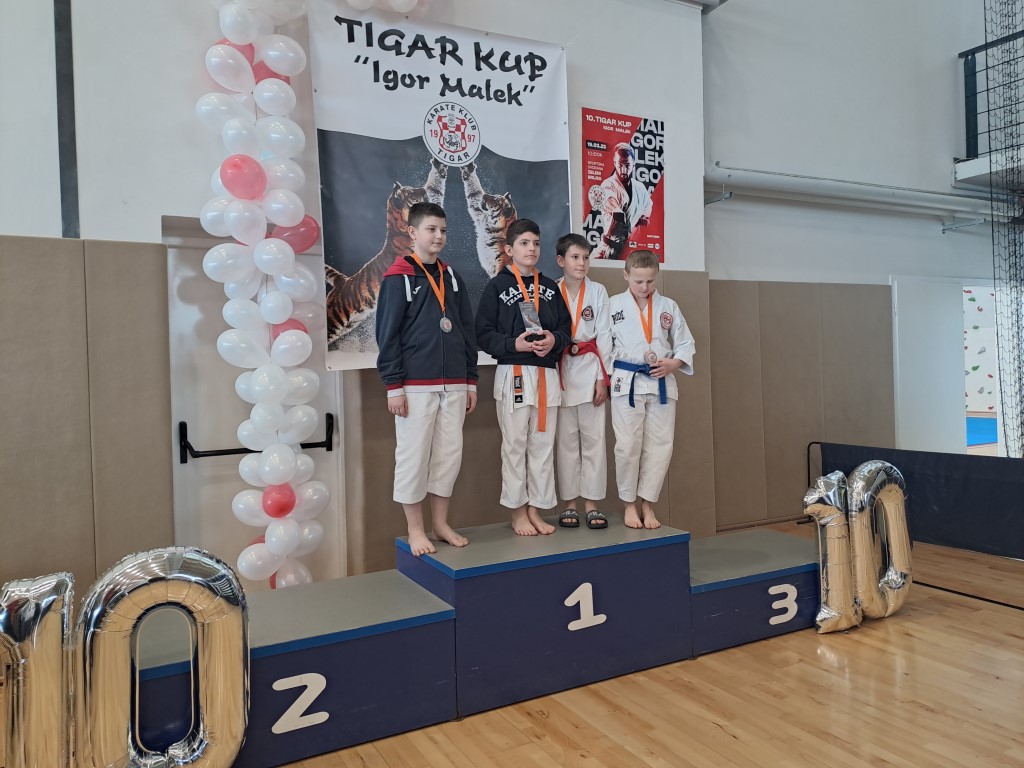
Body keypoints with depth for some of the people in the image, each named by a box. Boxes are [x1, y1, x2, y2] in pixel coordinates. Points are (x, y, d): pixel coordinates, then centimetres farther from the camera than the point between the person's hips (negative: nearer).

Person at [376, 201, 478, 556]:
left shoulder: (452, 278, 14)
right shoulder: (398, 278, -3)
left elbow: (467, 332, 15)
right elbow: (387, 335, -7)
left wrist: (471, 380, 11)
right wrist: (393, 386, -12)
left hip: (453, 385, 6)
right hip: (416, 386, -5)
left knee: (449, 455, 8)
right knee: (413, 457, 1)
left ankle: (441, 524, 21)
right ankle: (415, 530, 13)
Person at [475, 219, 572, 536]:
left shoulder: (549, 286, 12)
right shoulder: (497, 286, -1)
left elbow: (566, 327, 11)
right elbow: (483, 333, -6)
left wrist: (554, 340, -10)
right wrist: (514, 344, -19)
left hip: (547, 375, 4)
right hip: (513, 374, -4)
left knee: (543, 444, 8)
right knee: (515, 445, 3)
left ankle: (536, 509, 19)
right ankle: (517, 511, 15)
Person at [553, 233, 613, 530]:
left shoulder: (598, 291, 2)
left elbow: (604, 336, 1)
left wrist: (602, 377, -4)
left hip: (590, 370, 0)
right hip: (561, 370, 0)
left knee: (593, 438, 0)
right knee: (566, 439, 4)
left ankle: (591, 504, 8)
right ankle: (569, 504, 13)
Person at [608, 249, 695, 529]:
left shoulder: (668, 307, 6)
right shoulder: (614, 304, 0)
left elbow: (686, 344, 10)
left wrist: (674, 363, -9)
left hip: (662, 383, 2)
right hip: (627, 383, -2)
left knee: (660, 445, 3)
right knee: (628, 445, -1)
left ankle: (647, 503, 18)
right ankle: (629, 504, 17)